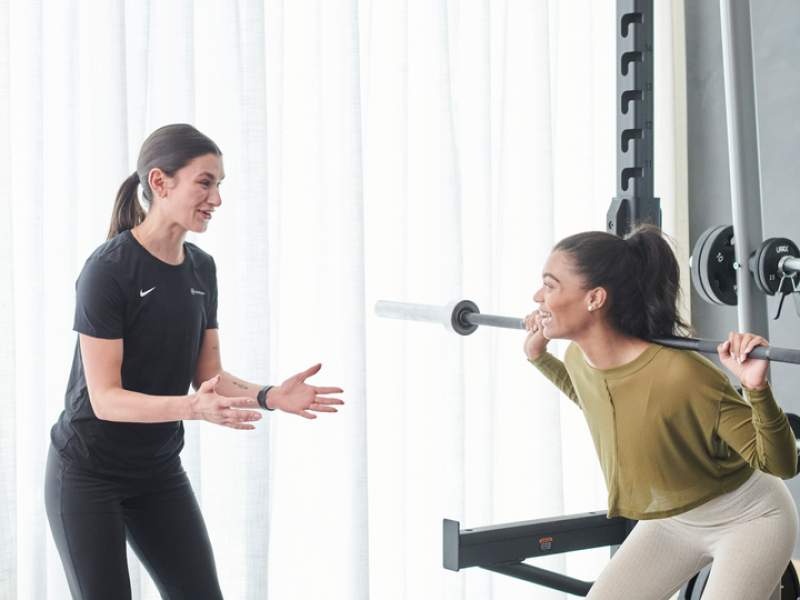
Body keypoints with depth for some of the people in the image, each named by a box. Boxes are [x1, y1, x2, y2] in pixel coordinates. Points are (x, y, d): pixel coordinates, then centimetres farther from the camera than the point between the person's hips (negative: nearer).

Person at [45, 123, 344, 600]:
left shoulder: (201, 269, 1)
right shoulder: (108, 269, -20)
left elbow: (207, 376, 3)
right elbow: (105, 398, -23)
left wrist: (269, 397, -15)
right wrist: (194, 408, -37)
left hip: (160, 472, 6)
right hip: (90, 474, -6)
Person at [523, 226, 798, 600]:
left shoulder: (681, 373, -37)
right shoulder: (577, 358, -14)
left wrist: (757, 388, -44)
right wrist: (539, 357, 8)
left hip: (749, 521, -7)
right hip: (670, 521, 7)